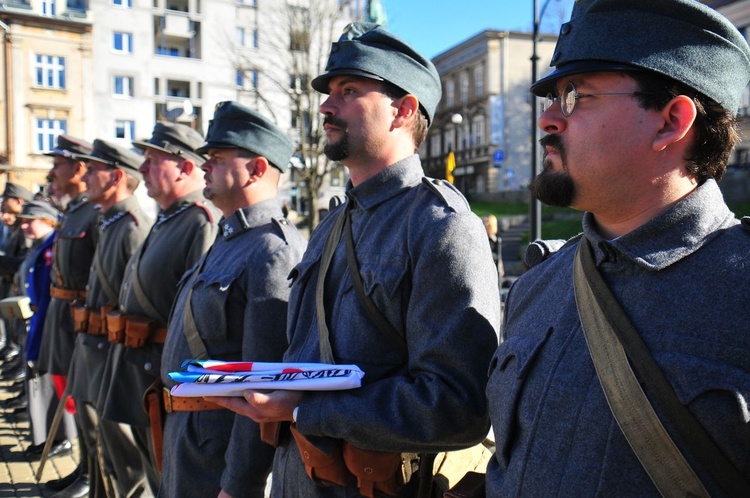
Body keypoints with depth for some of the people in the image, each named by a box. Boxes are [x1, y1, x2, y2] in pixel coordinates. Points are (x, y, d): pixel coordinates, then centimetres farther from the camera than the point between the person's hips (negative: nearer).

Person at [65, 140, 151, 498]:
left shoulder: (135, 229, -20)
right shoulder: (108, 225, 12)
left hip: (116, 349, -10)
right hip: (94, 347, 10)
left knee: (120, 444, 1)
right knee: (96, 436, 23)